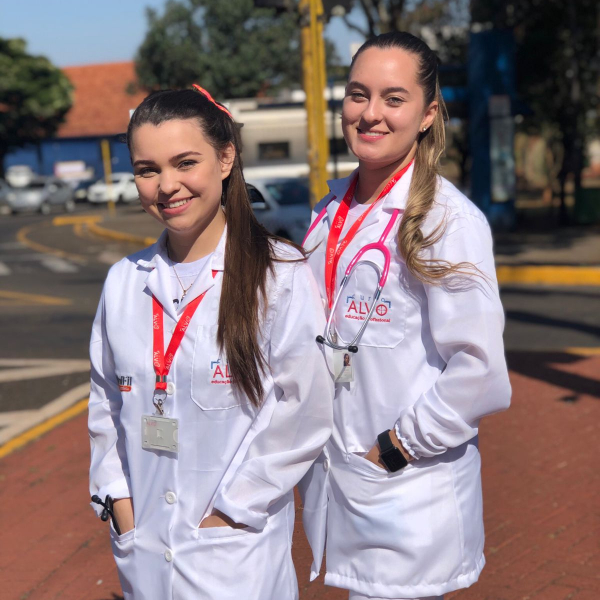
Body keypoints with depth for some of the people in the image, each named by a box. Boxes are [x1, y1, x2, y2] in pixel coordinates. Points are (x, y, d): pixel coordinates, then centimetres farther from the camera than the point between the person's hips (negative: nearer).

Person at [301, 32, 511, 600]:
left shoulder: (449, 220, -15)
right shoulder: (330, 213, 7)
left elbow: (479, 371, -20)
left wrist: (398, 446, -13)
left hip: (409, 491, -6)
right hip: (333, 479, 7)